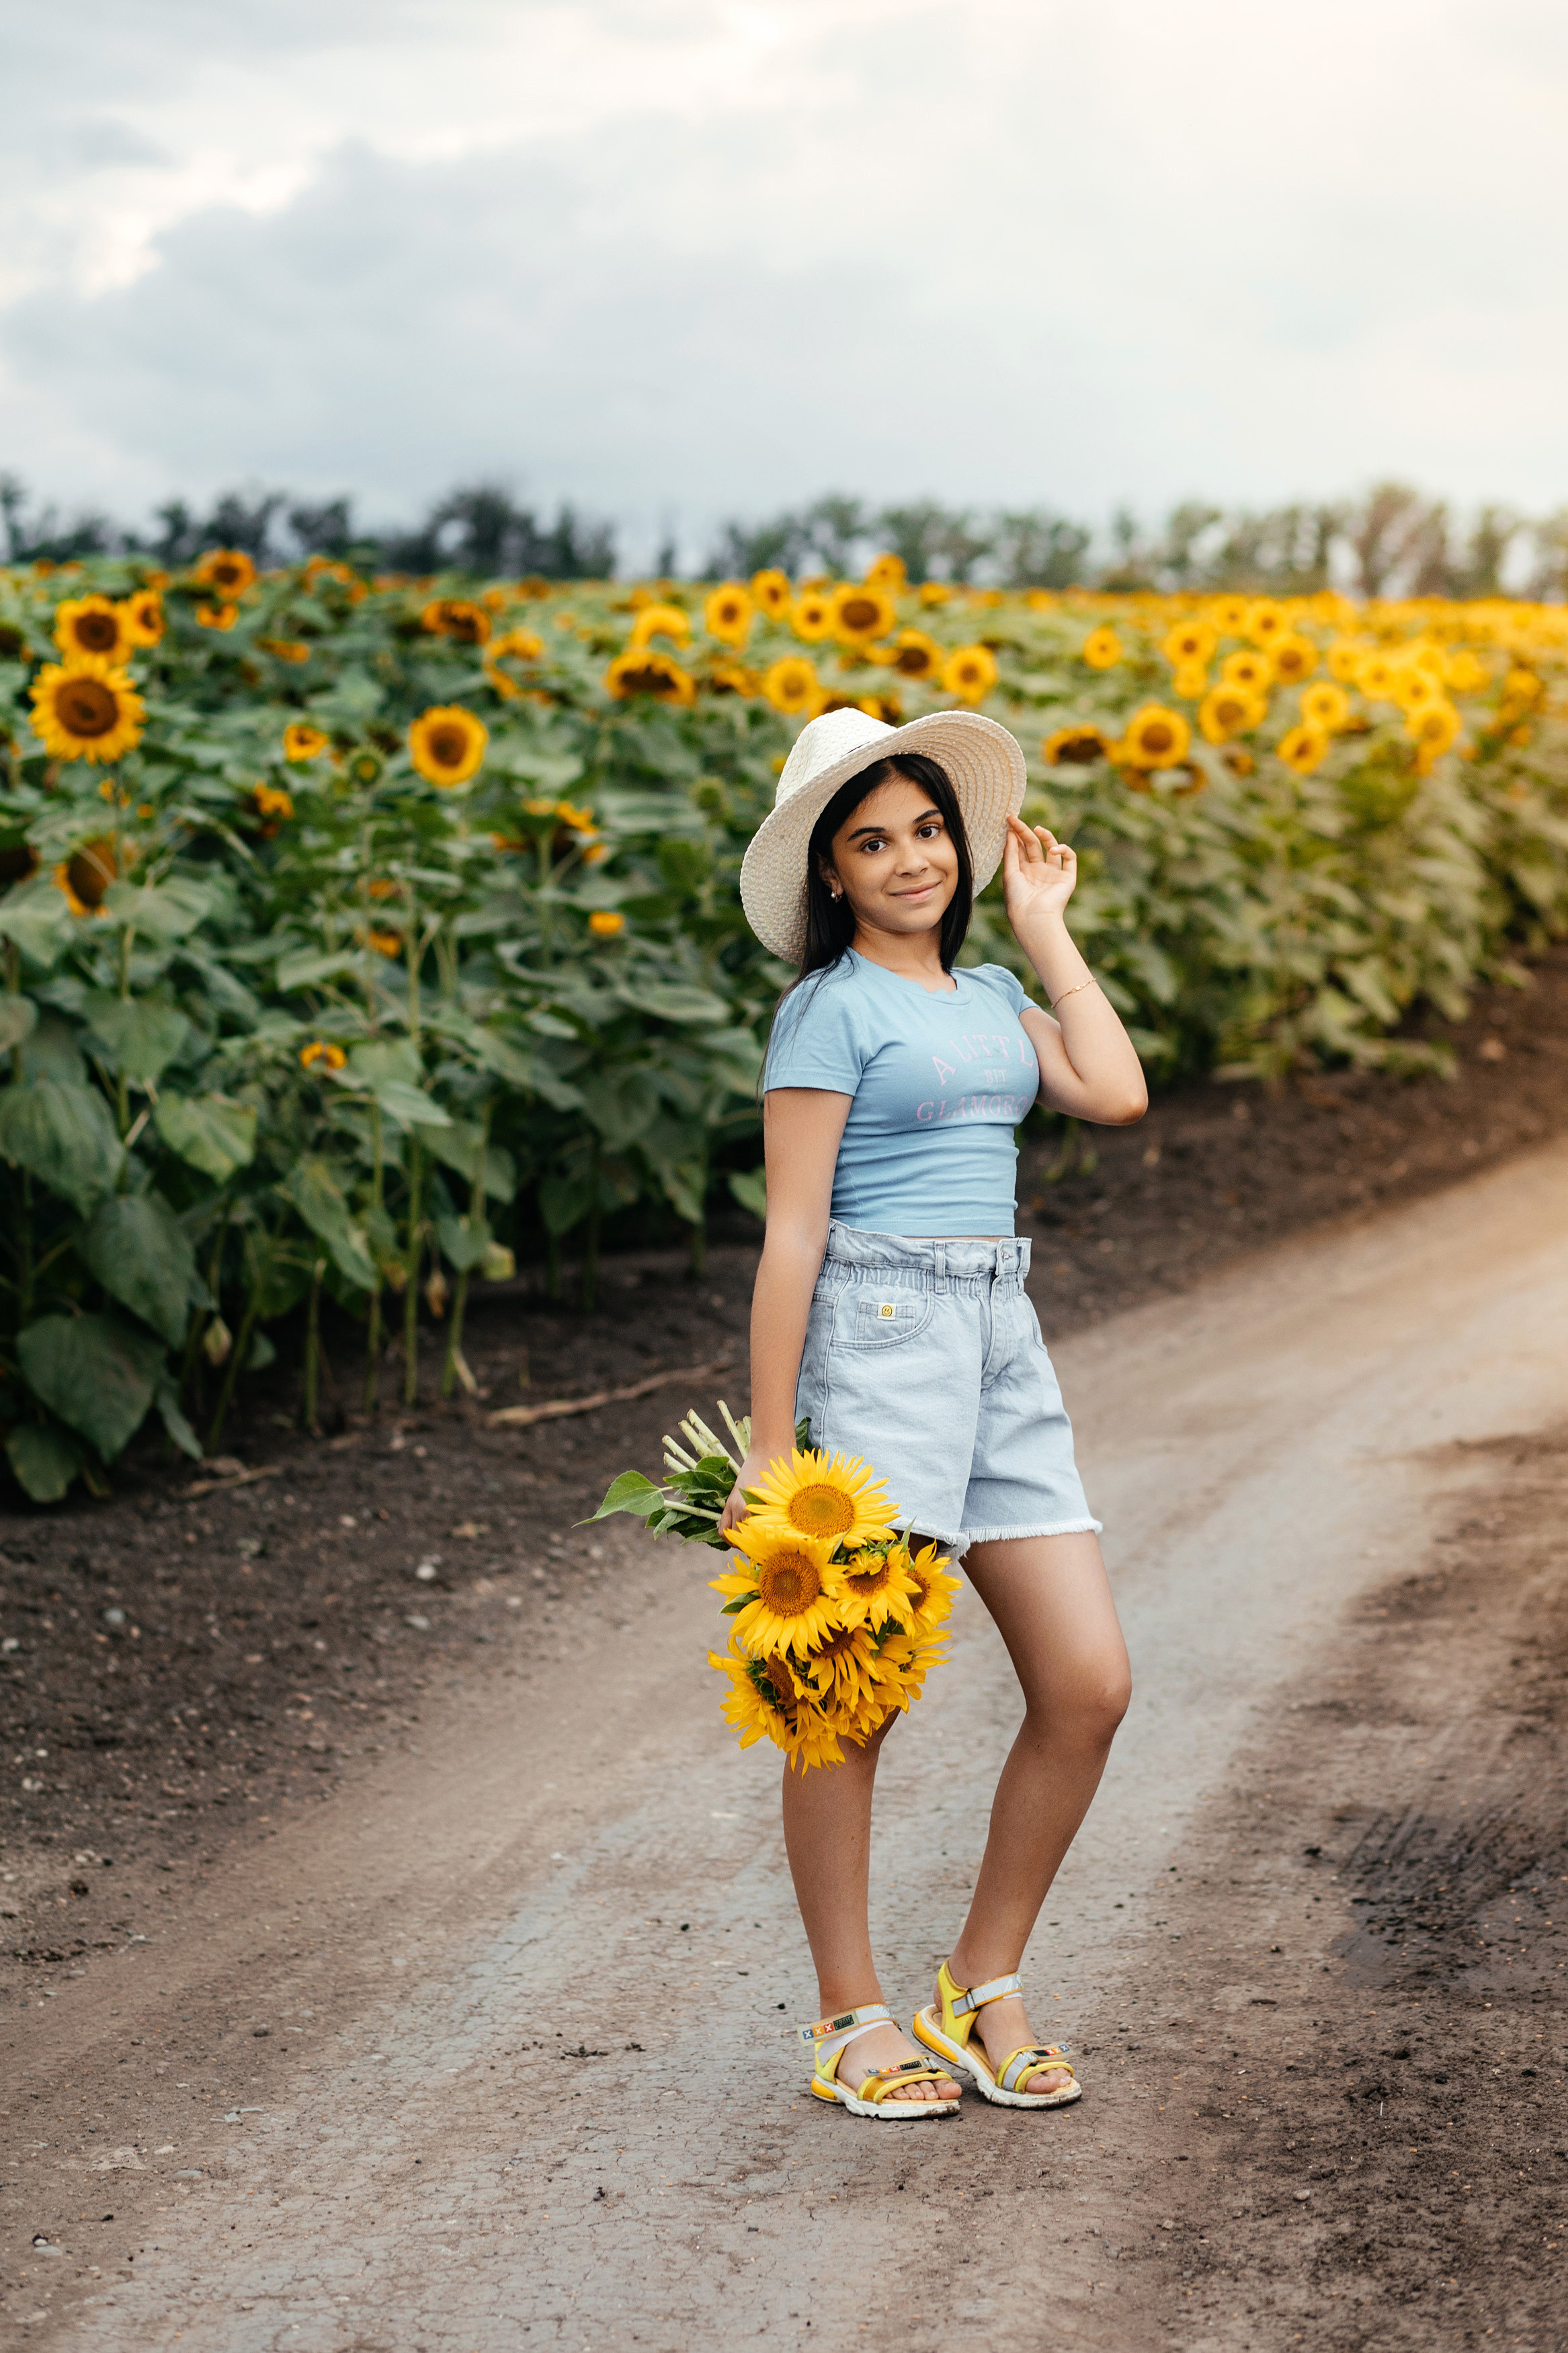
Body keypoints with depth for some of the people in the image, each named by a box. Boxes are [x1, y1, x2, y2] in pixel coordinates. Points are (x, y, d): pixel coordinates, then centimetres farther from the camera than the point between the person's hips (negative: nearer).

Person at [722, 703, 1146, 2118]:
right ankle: (852, 2016, 12)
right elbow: (792, 1232, -8)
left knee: (1090, 1687, 1)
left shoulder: (989, 995, 16)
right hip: (877, 1336, -7)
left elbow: (1116, 1095, 0)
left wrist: (1045, 927, 9)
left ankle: (985, 1986, 16)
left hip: (1001, 1340, 7)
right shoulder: (832, 1009, -5)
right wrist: (770, 1447, -11)